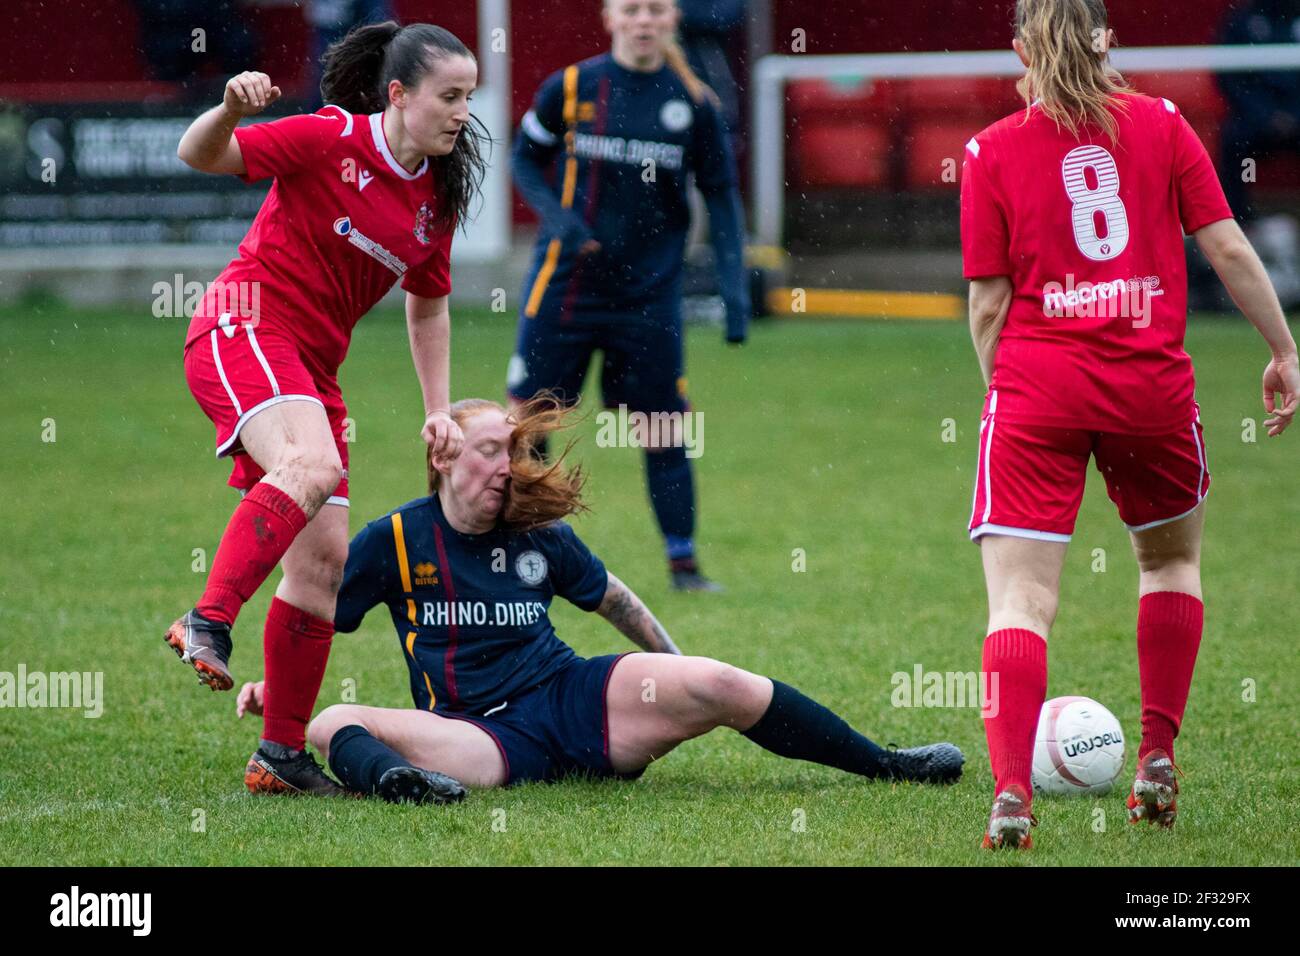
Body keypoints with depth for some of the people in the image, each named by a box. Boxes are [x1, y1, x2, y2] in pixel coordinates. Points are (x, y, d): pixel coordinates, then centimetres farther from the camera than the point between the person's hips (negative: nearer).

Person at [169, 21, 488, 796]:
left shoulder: (436, 196, 10)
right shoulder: (331, 140, -9)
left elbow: (428, 306, 24)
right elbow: (199, 156, -9)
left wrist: (439, 409, 17)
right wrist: (232, 109, -30)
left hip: (313, 367, 8)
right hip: (245, 329, -8)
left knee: (324, 558, 3)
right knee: (315, 466, -36)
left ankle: (283, 755, 10)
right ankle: (208, 624, -38)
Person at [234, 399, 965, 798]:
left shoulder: (541, 536, 10)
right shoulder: (394, 541, 2)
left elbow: (613, 599, 24)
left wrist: (677, 673, 25)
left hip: (576, 699, 2)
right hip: (485, 734, -2)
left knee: (718, 687, -19)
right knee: (333, 724, -31)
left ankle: (884, 763, -7)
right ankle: (388, 778, -70)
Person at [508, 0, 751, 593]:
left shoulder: (693, 103, -1)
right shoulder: (570, 88, -3)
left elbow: (721, 194, 5)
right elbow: (525, 159, 8)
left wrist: (733, 283, -4)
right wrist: (555, 216, -11)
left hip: (649, 294, 0)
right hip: (563, 288, 0)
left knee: (664, 431, 2)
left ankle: (682, 561, 13)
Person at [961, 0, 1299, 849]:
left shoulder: (993, 151, 2)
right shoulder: (1162, 124, 5)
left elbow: (989, 304, 2)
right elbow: (1229, 248, 2)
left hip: (1036, 378, -1)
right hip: (1151, 380, 1)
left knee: (1021, 598, -3)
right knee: (1173, 558, 25)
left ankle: (1012, 793, -18)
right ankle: (1158, 762, 19)